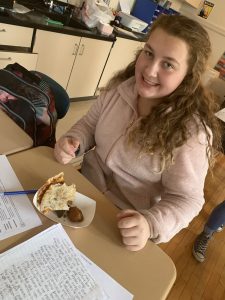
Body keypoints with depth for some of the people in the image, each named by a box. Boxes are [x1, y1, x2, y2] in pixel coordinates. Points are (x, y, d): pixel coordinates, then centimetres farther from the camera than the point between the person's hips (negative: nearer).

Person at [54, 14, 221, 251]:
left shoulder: (191, 132, -24)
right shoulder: (121, 85, -9)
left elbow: (186, 199, -18)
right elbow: (90, 124, 4)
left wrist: (150, 224, -35)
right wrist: (73, 141, -16)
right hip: (84, 185, 5)